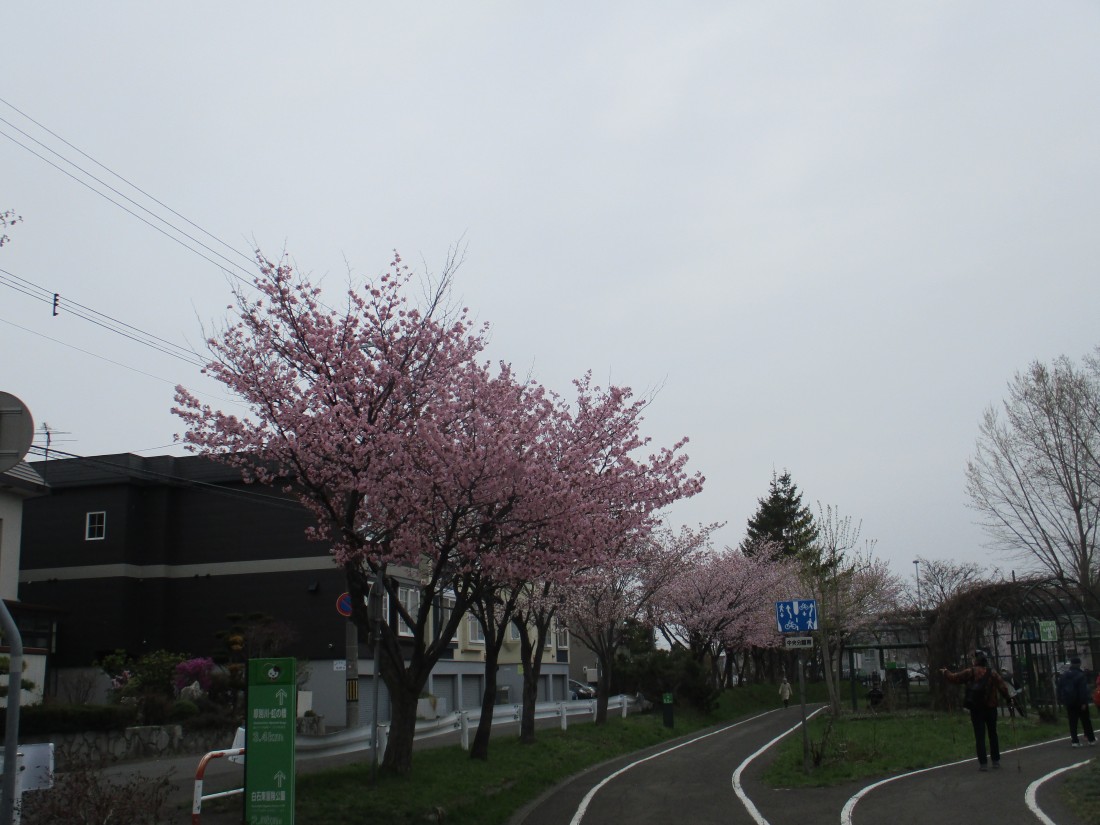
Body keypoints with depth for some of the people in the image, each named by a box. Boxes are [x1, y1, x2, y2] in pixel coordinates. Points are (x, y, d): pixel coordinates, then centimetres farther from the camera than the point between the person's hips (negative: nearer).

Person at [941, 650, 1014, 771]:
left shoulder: (970, 672, -7)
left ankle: (982, 763, -3)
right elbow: (1002, 686, -5)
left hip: (976, 708, -2)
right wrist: (1008, 699, 6)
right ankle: (996, 760, 19)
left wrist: (945, 672, 14)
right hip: (991, 707, 2)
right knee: (993, 734, 16)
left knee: (979, 736, 1)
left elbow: (955, 678, -4)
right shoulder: (992, 673, -1)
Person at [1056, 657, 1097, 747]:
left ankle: (1074, 741, 1)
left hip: (1069, 703, 5)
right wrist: (1084, 702, -18)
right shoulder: (1080, 675, -13)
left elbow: (1060, 690, 11)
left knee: (1072, 723, 6)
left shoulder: (1063, 676, 8)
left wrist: (1062, 701, 14)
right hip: (1079, 702, -4)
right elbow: (1083, 690, -19)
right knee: (1086, 721, 7)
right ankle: (1091, 739, 14)